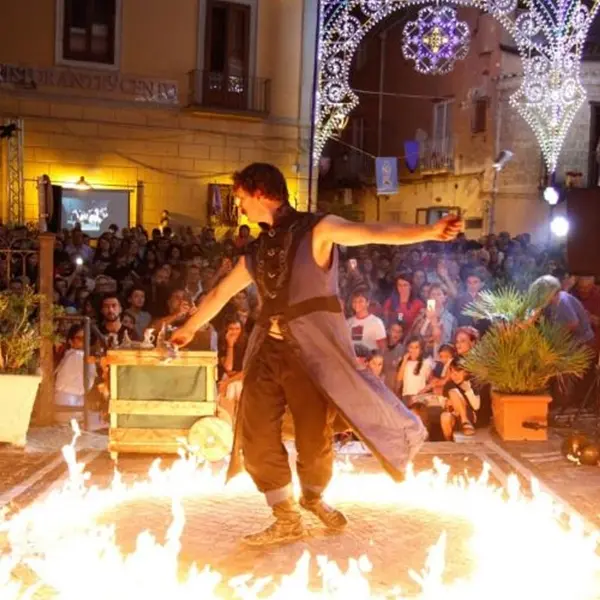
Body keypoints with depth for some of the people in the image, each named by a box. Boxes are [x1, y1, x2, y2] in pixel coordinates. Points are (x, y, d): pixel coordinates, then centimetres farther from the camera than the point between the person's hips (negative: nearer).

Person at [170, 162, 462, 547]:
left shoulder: (315, 229, -4)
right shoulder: (258, 250, 15)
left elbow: (372, 233, -18)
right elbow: (221, 292, 28)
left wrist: (430, 232, -32)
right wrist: (189, 328, 40)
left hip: (312, 347, -6)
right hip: (269, 349, 6)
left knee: (314, 437, 3)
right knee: (256, 437, 1)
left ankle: (313, 497, 35)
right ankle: (287, 520, 17)